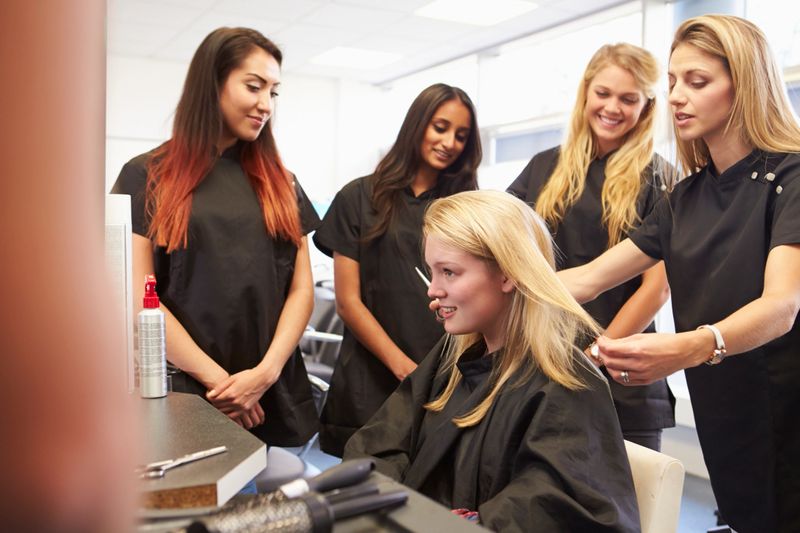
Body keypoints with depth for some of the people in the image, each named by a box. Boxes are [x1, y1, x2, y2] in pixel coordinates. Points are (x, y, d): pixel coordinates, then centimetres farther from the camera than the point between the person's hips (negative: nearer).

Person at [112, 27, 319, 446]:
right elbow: (138, 298, -6)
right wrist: (216, 379, -12)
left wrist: (265, 373, -9)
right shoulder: (146, 177, 0)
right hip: (184, 393, -3)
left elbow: (301, 289, 5)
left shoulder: (280, 183, 11)